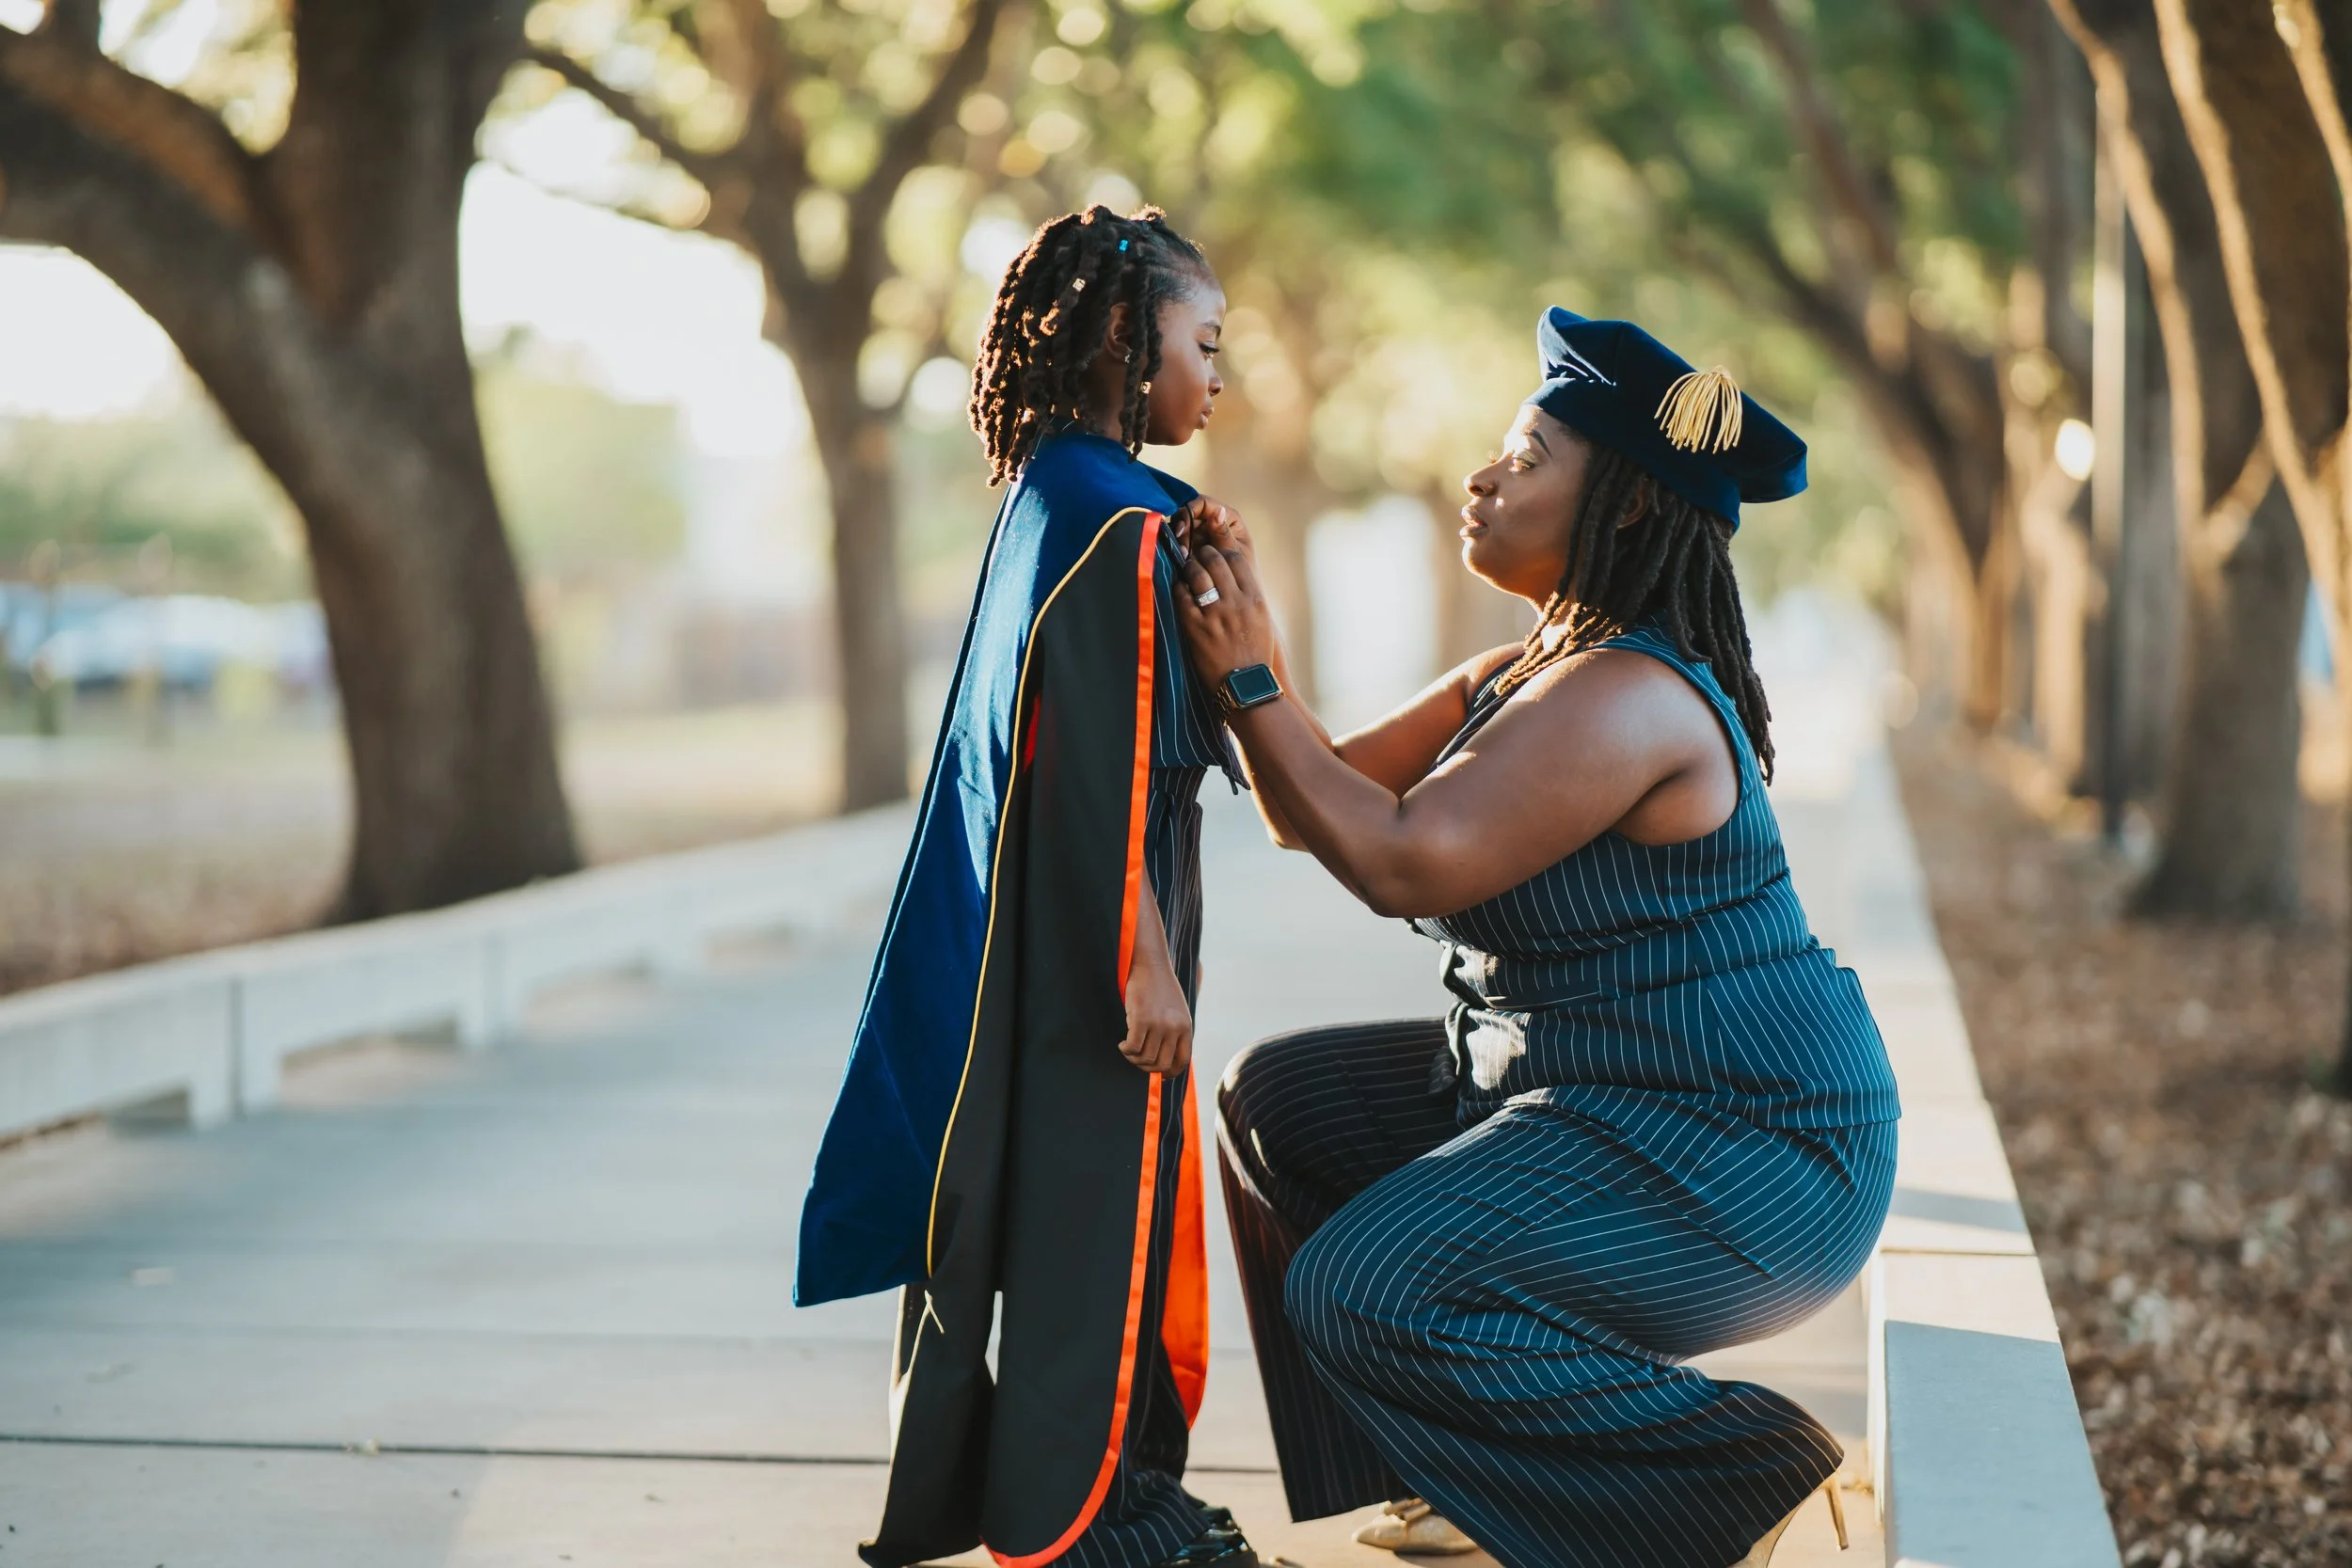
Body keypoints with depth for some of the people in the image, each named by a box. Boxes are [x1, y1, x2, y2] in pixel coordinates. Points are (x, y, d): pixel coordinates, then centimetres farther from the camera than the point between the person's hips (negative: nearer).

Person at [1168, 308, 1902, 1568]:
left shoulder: (1630, 696, -22)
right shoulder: (1522, 675, 11)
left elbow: (1400, 862, -27)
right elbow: (1315, 811, 8)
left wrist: (1247, 682, -18)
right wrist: (1244, 647, -4)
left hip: (1734, 1150, -11)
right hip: (1582, 1092, 11)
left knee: (1365, 1295, -21)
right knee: (1278, 1099, 14)